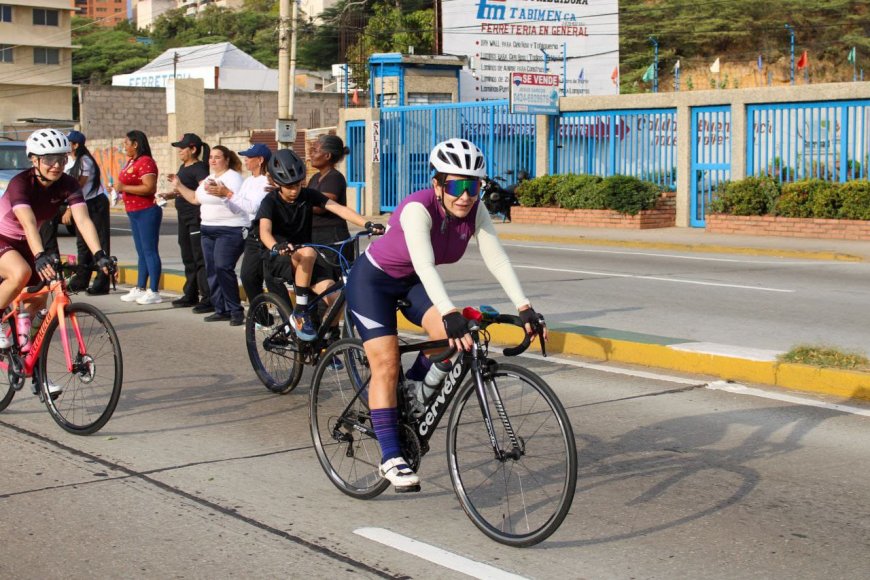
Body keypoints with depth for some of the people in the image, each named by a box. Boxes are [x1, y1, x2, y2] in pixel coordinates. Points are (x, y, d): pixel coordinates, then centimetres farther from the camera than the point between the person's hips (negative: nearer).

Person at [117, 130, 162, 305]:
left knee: (149, 251, -7)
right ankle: (140, 289, 20)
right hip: (134, 212, 10)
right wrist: (119, 187, 10)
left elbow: (149, 188, -25)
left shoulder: (145, 162, -15)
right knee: (141, 252, 14)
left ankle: (154, 292, -5)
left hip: (147, 211, -10)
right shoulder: (130, 161, 15)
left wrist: (124, 187, -19)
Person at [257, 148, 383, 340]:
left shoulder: (308, 195, -1)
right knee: (308, 253, -37)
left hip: (305, 259, 4)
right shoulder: (271, 201, -10)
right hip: (280, 260, -4)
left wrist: (367, 224, -30)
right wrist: (276, 246, -52)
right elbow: (264, 231, -28)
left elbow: (339, 208, -14)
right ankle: (300, 312, -28)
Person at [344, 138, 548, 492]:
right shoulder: (418, 208, -34)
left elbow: (497, 259, -23)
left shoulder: (475, 211, -17)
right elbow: (424, 265, -46)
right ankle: (391, 458, -7)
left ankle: (415, 383, 8)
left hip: (411, 282, 5)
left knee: (451, 334, -22)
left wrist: (524, 308, -35)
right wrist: (450, 313, -58)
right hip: (372, 279, -5)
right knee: (386, 366, -13)